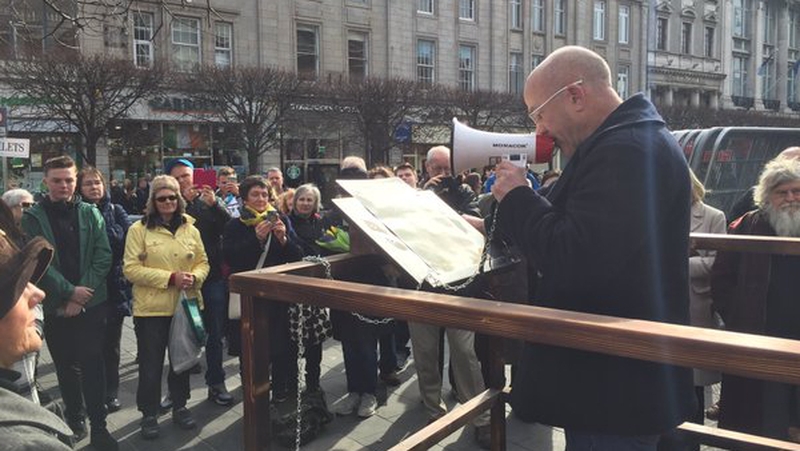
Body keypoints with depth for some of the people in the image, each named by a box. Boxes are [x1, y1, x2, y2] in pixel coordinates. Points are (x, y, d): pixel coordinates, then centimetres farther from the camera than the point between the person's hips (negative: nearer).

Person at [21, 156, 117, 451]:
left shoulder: (90, 213, 3)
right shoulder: (32, 218, 0)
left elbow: (103, 256, -3)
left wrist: (84, 291, -12)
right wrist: (69, 291, -14)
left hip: (91, 303, 0)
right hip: (54, 305, 1)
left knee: (92, 364, -1)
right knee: (65, 366, 13)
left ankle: (98, 425, 6)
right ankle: (73, 418, 28)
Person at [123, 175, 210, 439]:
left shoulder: (190, 229, 7)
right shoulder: (139, 229, -6)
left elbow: (203, 263, 9)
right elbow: (131, 269, -12)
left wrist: (195, 277, -14)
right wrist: (170, 277, -19)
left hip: (185, 306, 4)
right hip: (151, 308, -4)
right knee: (151, 363, 5)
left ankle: (179, 406, 32)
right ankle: (149, 414, 21)